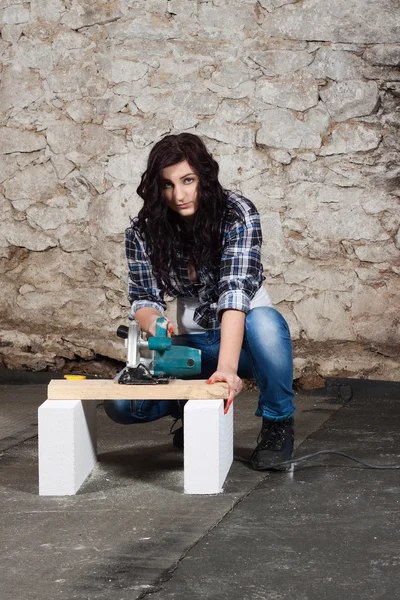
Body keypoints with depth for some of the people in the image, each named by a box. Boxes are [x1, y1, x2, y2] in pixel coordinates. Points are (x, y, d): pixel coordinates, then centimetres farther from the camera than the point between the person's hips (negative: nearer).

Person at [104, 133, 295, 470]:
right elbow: (144, 299, -8)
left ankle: (278, 423, -12)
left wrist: (227, 367, -44)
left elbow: (235, 291, -31)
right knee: (120, 404, -19)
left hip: (241, 340, -3)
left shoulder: (238, 215, -20)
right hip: (194, 345, 3)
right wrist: (153, 321, -35)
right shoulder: (143, 232, -9)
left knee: (264, 322, -39)